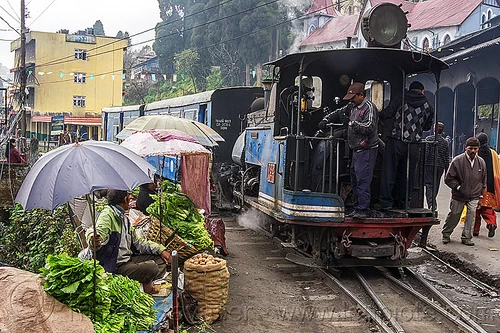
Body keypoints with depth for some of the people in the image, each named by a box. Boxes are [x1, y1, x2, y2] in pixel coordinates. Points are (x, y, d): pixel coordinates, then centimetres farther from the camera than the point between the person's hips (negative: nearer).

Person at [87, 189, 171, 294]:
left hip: (129, 259, 10)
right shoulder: (107, 214, -12)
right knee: (151, 267, -26)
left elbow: (137, 242, 19)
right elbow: (99, 232, -30)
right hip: (117, 265, -10)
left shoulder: (124, 218, 17)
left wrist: (160, 249, 11)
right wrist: (93, 241, -55)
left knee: (161, 260, 6)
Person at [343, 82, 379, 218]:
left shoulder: (369, 107, -9)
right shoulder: (355, 107, 19)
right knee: (354, 180, 12)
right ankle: (358, 208, 20)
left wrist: (354, 124, -11)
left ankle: (363, 210, -7)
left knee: (363, 181, -11)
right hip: (357, 150, 10)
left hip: (367, 150, -10)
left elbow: (369, 127, -19)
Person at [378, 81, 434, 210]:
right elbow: (428, 126, 19)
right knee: (408, 175, 12)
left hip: (396, 142, -2)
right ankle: (404, 203, 17)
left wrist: (379, 114, 14)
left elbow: (386, 114, -5)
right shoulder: (427, 105, 11)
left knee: (389, 172, 3)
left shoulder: (400, 98, 2)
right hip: (413, 145, 2)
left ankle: (385, 202, 2)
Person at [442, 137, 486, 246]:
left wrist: (481, 194, 13)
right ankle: (446, 234, 27)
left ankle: (467, 237, 6)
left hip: (474, 196, 2)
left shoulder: (481, 162, 1)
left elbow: (483, 181, 15)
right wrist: (458, 187, -12)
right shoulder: (458, 161, -11)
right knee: (454, 215, 8)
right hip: (458, 196, -2)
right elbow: (448, 179, -6)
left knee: (471, 214, -7)